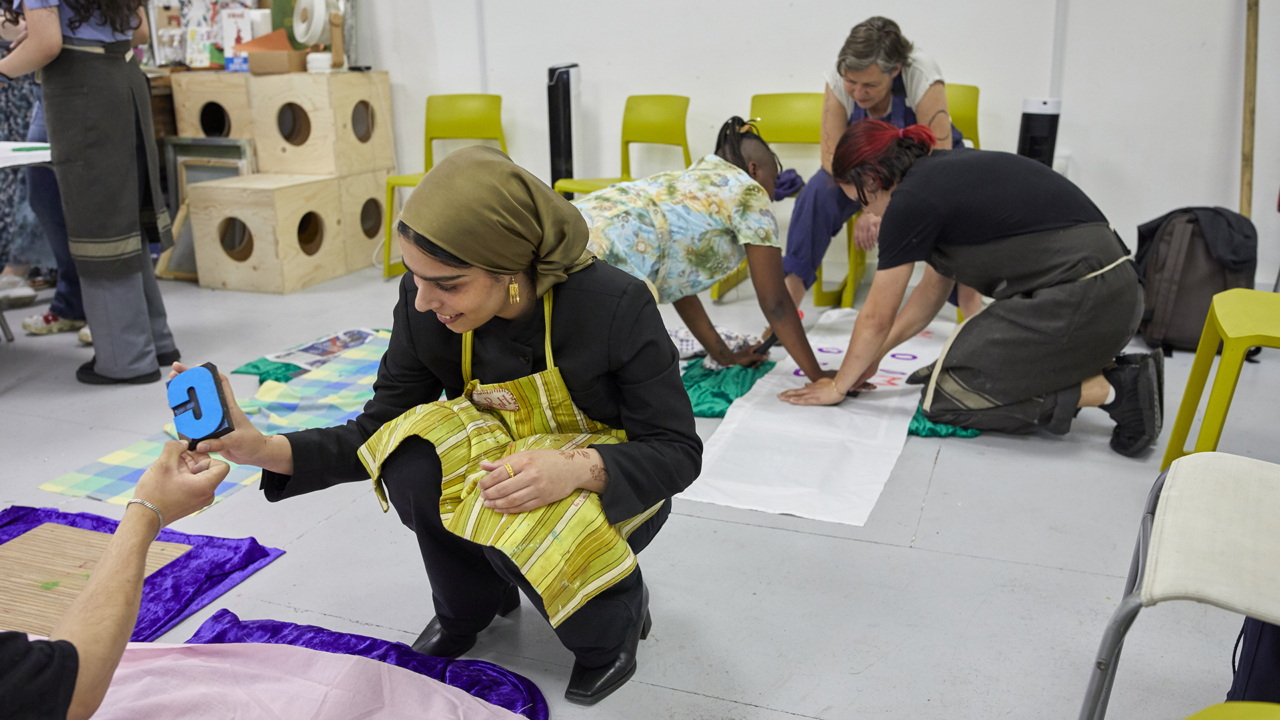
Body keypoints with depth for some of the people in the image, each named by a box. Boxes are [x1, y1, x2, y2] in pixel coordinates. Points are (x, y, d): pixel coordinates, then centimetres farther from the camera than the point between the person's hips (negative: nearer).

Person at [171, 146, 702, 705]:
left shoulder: (618, 306, -28)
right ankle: (470, 610, 4)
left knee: (527, 529, -35)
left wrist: (577, 465, -40)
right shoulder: (423, 307, -17)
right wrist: (265, 449, -27)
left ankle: (617, 615, 2)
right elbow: (381, 429, -9)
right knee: (413, 463, -27)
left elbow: (677, 450, -20)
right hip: (501, 458, 4)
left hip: (608, 484, -3)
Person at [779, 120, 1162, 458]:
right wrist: (873, 356, 28)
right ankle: (1115, 372, 10)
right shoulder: (948, 170, 18)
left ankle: (1111, 391, -4)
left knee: (944, 398, -1)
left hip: (1075, 301, -9)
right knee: (965, 366, 18)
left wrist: (838, 386, 15)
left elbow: (876, 318, 0)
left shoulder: (911, 200, -9)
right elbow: (934, 288, 26)